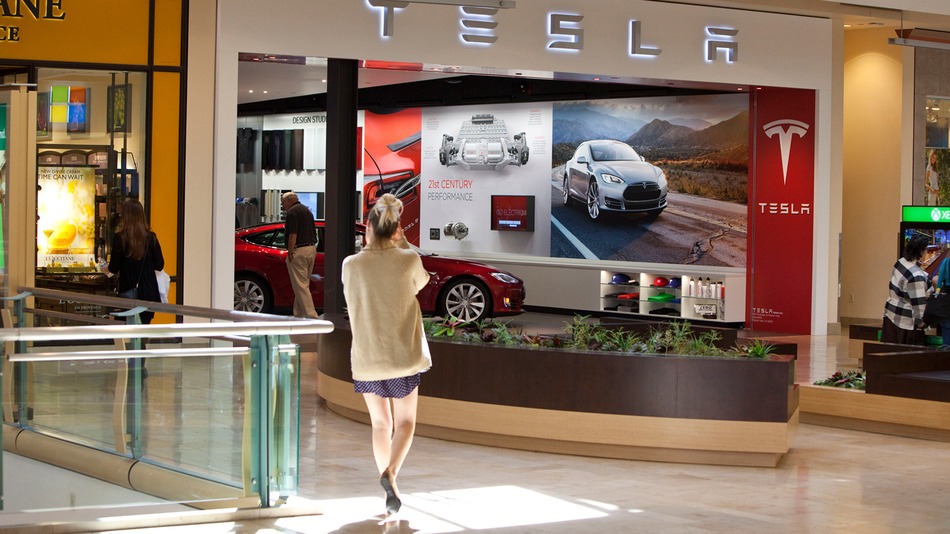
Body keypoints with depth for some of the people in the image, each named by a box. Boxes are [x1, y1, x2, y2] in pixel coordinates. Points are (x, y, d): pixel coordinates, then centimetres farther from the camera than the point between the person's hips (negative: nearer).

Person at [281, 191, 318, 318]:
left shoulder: (292, 211, -8)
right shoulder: (307, 210, 21)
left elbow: (293, 234, -17)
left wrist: (290, 252, -15)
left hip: (299, 250, -9)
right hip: (312, 249, 9)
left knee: (300, 285, -10)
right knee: (303, 284, 13)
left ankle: (311, 316, -16)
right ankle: (298, 315, 17)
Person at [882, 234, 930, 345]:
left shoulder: (900, 262, 2)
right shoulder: (916, 276, -25)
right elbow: (918, 302, -21)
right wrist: (920, 321, -11)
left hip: (891, 314, 9)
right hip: (906, 321, -9)